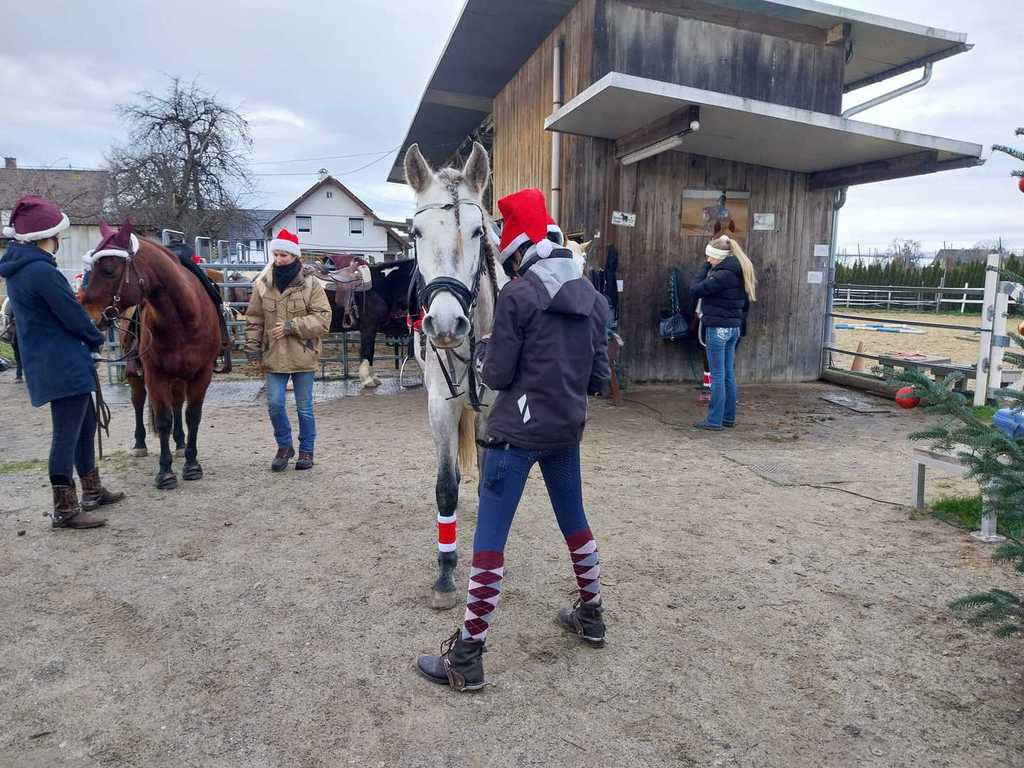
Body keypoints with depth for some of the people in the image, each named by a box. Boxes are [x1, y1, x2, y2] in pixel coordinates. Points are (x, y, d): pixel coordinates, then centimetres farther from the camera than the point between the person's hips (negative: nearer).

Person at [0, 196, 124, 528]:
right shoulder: (42, 271, -20)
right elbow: (72, 315, -15)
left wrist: (87, 337, 9)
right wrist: (96, 338, 4)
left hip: (47, 362, 10)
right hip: (64, 364, -10)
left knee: (85, 424, 20)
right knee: (67, 435, -4)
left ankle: (91, 491, 33)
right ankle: (64, 510, 4)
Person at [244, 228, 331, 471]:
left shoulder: (311, 284, -6)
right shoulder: (263, 285, 3)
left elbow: (323, 318, -11)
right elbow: (254, 319, 8)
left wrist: (292, 326, -19)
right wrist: (252, 347, 1)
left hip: (303, 356, -2)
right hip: (274, 357, 2)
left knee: (304, 407, 8)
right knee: (274, 403, 1)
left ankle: (306, 449, 24)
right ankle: (284, 446, 23)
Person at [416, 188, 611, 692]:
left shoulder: (518, 296, -13)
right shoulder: (594, 298, 6)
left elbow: (497, 376, -11)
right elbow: (600, 377, 7)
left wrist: (483, 356, 10)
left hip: (517, 432, -7)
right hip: (567, 430, 7)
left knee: (490, 538, -1)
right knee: (575, 521, 24)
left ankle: (467, 657, 5)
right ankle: (590, 616, 41)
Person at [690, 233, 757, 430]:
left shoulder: (723, 275, -17)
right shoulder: (739, 273, 11)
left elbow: (695, 291, -16)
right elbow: (745, 303, 16)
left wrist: (705, 271, -3)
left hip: (718, 328, -9)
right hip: (734, 327, 9)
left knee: (717, 375, -5)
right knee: (729, 374, 13)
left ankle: (714, 420, 0)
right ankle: (728, 417, 21)